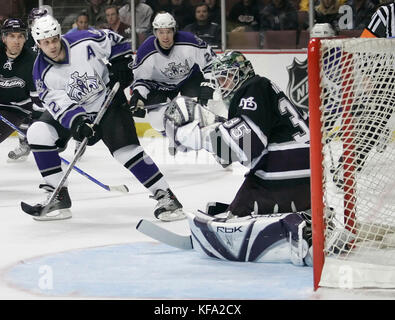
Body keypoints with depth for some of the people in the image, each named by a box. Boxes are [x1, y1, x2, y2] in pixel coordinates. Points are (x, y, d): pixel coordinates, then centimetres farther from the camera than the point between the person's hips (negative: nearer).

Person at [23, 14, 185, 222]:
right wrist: (77, 123, -35)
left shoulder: (85, 42, -21)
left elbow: (116, 41, -3)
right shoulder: (42, 73, -16)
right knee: (38, 133, -16)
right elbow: (59, 104, -21)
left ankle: (165, 196, -11)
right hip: (72, 109, 3)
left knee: (126, 149, -18)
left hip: (107, 100, -3)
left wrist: (121, 65, -12)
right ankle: (58, 198, -12)